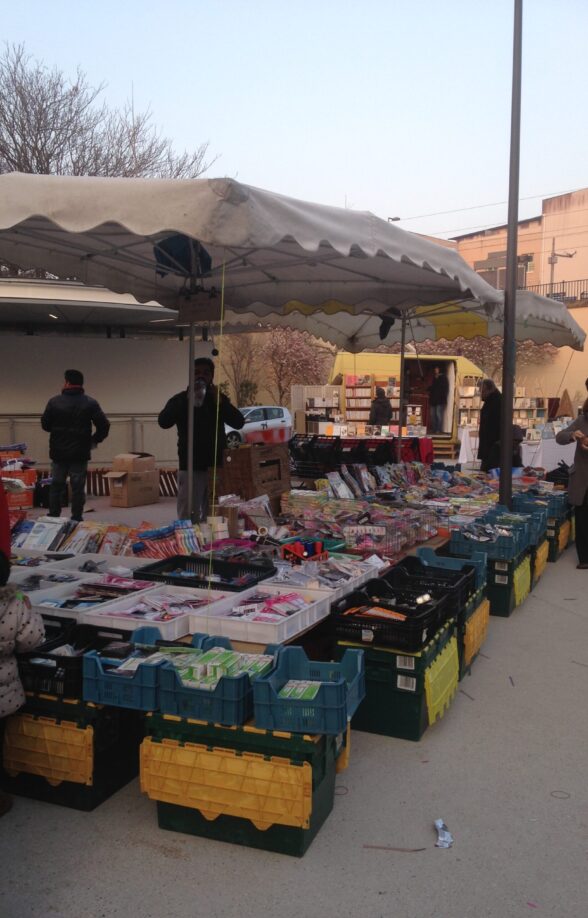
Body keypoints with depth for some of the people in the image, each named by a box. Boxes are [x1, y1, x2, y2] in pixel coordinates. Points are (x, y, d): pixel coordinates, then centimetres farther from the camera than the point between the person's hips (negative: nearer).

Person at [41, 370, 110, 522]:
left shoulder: (54, 402, -3)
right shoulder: (90, 403, -5)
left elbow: (45, 425, 3)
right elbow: (104, 425, -8)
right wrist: (95, 440, 8)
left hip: (58, 453, 1)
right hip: (80, 454, -1)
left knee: (56, 486, 11)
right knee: (78, 488, 4)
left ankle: (53, 519, 14)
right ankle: (76, 519, 4)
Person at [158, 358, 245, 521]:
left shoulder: (219, 399, 11)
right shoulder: (181, 399, 3)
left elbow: (239, 423, -1)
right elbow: (163, 422, -14)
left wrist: (220, 402, -13)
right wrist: (187, 400, -18)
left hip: (216, 465, 3)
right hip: (190, 467, -3)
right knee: (188, 519, -7)